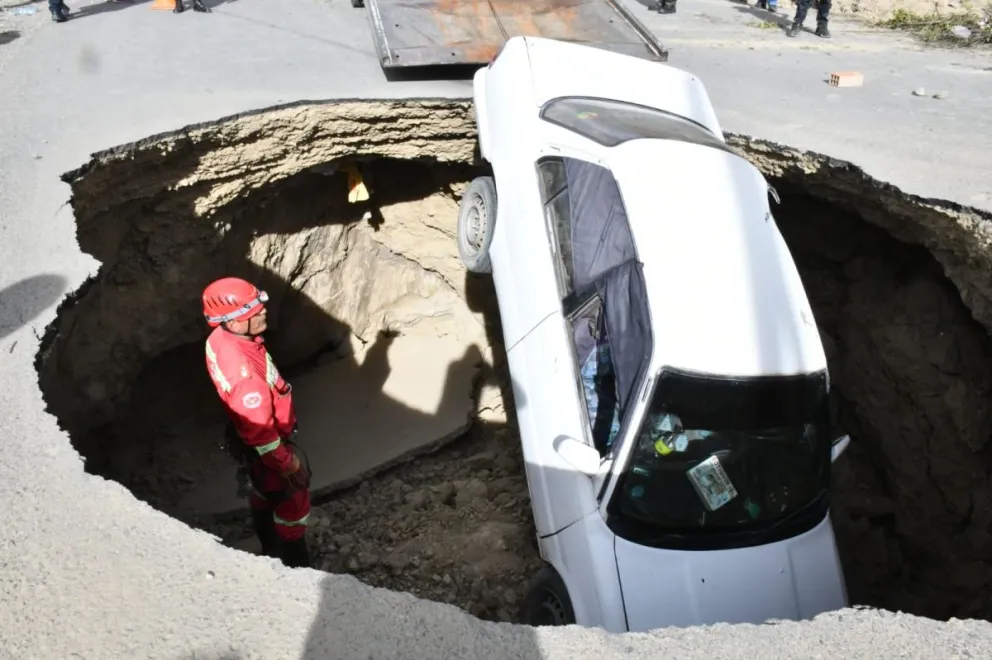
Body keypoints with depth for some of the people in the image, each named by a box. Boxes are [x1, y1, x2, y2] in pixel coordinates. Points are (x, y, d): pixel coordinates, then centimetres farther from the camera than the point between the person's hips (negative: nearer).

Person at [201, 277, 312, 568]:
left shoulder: (220, 340, -13)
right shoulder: (243, 372, -42)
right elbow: (260, 430, -31)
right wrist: (287, 462, -16)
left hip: (253, 437, 9)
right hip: (267, 445, -9)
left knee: (263, 494, 29)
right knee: (292, 505, 13)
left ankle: (271, 550, 53)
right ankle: (296, 565, 34)